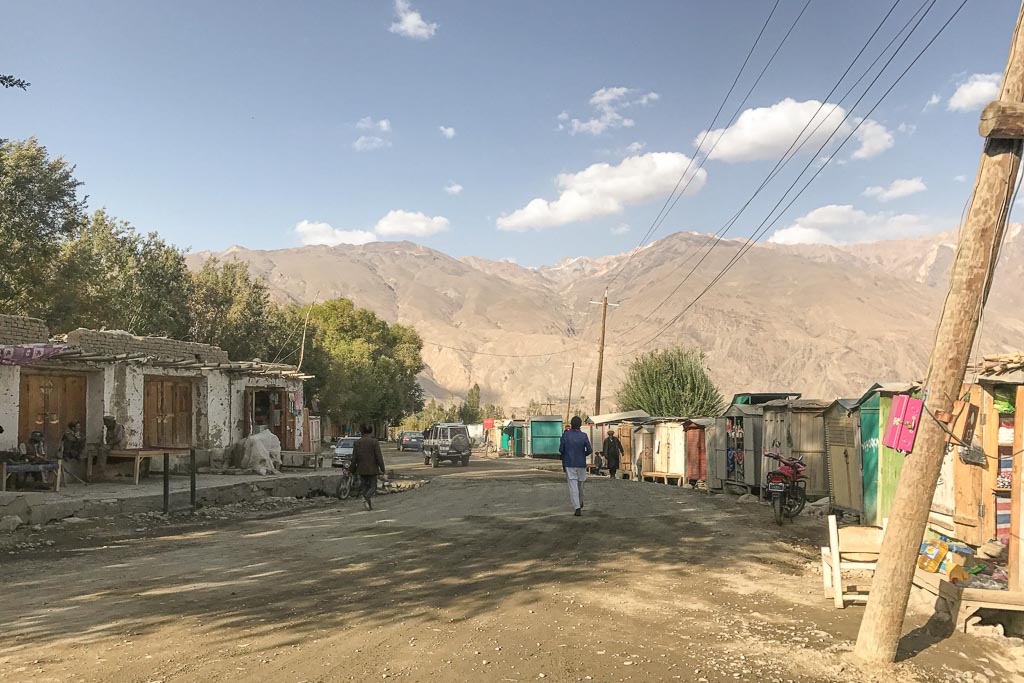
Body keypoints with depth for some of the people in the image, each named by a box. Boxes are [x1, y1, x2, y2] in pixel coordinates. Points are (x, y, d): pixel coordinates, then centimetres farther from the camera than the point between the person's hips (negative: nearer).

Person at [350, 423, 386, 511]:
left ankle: (368, 504, 10)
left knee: (365, 486, 13)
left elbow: (354, 458, 5)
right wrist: (382, 469, -5)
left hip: (361, 469, 4)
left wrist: (353, 470, 12)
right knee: (373, 486, 4)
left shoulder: (357, 442, 3)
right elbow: (379, 457, -11)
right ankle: (367, 497, -24)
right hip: (372, 469, -4)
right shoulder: (374, 442, -9)